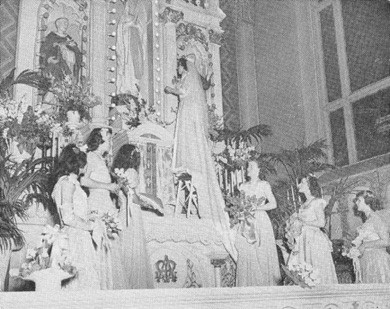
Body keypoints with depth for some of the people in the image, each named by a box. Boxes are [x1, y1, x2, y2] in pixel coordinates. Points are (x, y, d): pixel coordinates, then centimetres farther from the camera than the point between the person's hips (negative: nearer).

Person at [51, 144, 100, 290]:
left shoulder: (71, 182, 19)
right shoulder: (67, 183, -11)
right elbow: (68, 218, -17)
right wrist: (90, 225, -7)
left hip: (80, 238, 9)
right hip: (75, 237, -9)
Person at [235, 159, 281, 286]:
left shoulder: (264, 185, 0)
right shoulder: (243, 186, 13)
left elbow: (273, 204, -6)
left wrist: (256, 207, -13)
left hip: (261, 220, -4)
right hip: (247, 222, 4)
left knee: (262, 253, -4)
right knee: (246, 254, -1)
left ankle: (265, 284, 5)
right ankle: (248, 284, 6)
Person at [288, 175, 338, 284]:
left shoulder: (317, 202, -6)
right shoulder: (305, 204, 15)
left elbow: (321, 223, -13)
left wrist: (303, 222, -10)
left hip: (314, 239, -7)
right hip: (303, 238, 7)